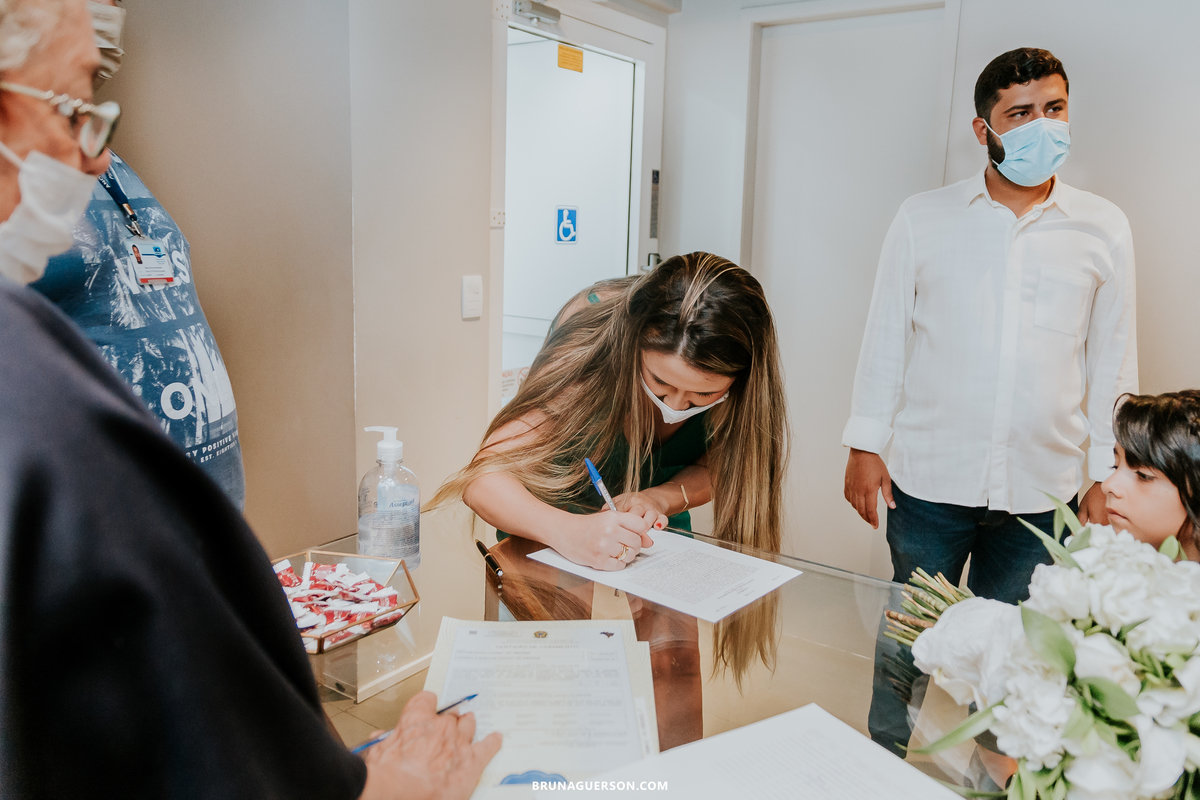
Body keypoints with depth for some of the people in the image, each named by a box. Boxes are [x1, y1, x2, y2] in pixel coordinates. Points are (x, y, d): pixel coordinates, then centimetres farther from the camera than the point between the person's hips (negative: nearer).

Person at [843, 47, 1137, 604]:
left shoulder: (1104, 229, 3)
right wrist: (864, 445, 1)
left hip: (1040, 495, 1)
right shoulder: (922, 219, 1)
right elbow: (885, 337, 4)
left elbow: (1113, 360, 7)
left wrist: (1107, 476, 6)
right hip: (927, 484, 0)